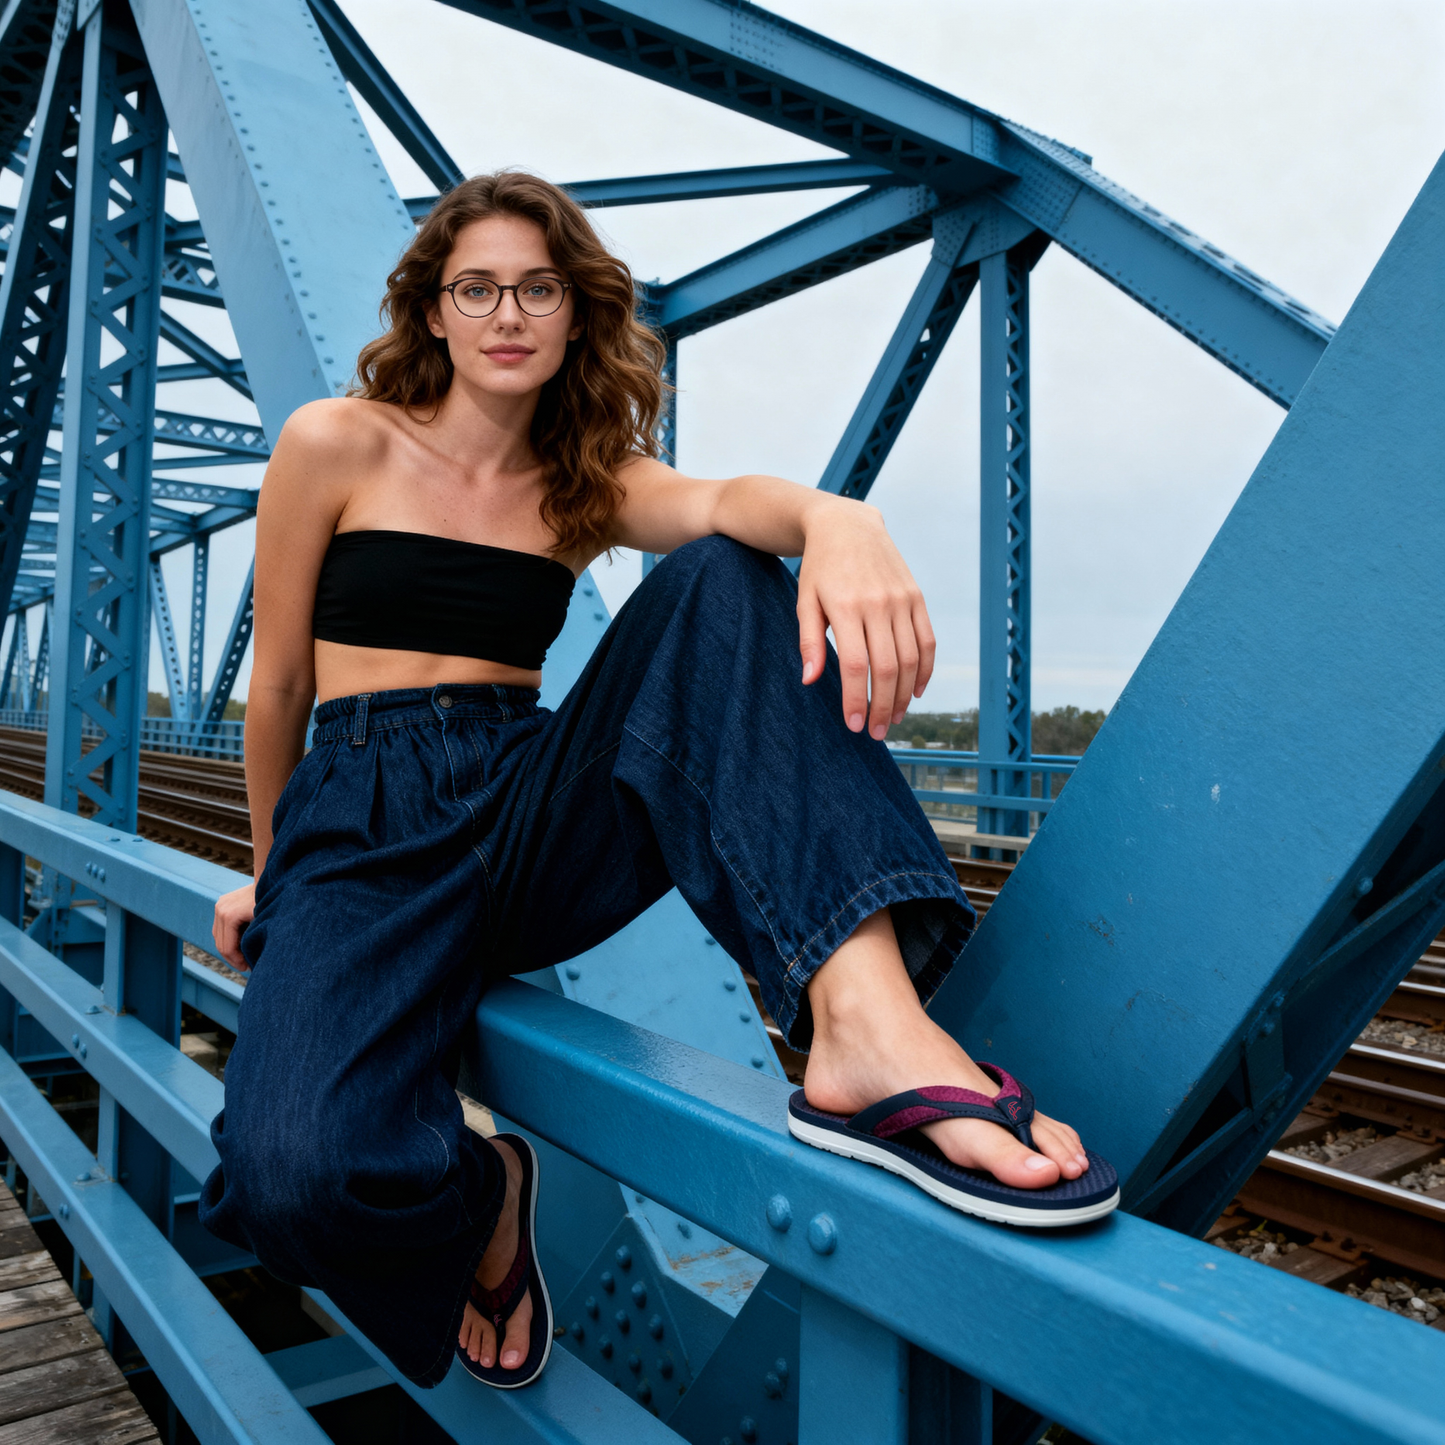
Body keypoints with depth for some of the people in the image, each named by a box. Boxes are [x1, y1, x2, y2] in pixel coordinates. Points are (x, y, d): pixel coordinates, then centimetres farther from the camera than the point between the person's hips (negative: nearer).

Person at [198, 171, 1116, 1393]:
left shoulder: (585, 483, 13)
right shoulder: (335, 445, 5)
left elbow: (724, 503, -10)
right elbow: (277, 687, 9)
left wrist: (838, 519, -34)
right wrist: (275, 875, 17)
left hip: (537, 818, 3)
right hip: (367, 821, -2)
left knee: (722, 578, -21)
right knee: (292, 1174, -33)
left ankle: (867, 1022, -39)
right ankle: (480, 1188, 7)